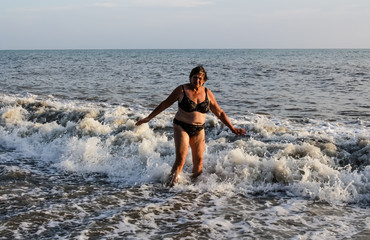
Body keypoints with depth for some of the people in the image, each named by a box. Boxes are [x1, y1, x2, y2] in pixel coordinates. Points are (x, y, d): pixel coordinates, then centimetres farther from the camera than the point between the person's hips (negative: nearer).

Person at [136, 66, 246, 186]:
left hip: (198, 130, 4)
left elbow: (219, 113, 10)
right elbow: (164, 104, 1)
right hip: (181, 127, -4)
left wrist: (232, 128, 10)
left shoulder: (207, 93, 2)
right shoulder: (181, 90, -7)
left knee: (199, 160, 5)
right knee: (181, 159, -16)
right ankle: (170, 183, -4)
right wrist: (148, 118, -1)